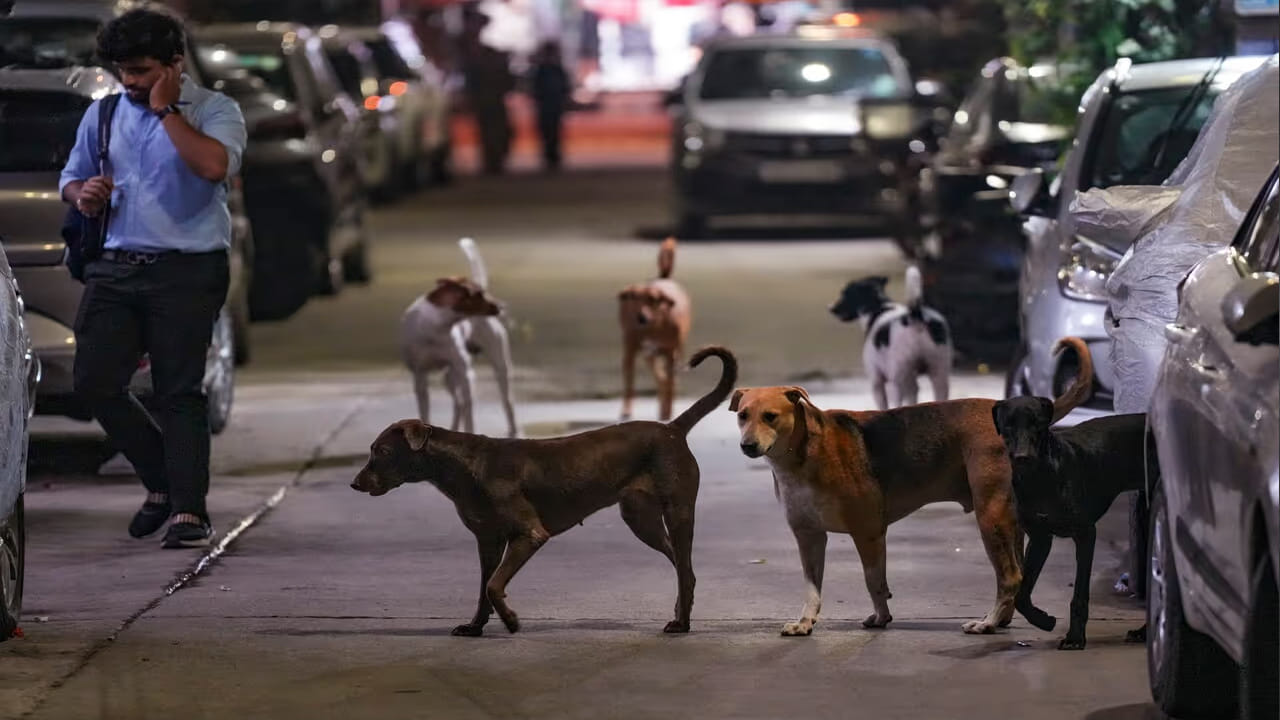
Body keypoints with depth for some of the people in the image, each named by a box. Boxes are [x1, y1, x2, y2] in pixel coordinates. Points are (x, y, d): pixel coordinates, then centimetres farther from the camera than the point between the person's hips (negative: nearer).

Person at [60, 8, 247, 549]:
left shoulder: (213, 110, -1)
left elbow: (215, 165, -21)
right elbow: (71, 178, 24)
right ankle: (163, 480, 16)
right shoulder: (103, 114, 14)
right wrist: (82, 194, 0)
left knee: (179, 391, -7)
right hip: (115, 267, 5)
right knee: (95, 382, -3)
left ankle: (189, 510, -5)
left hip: (187, 270, -5)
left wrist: (166, 110, -14)